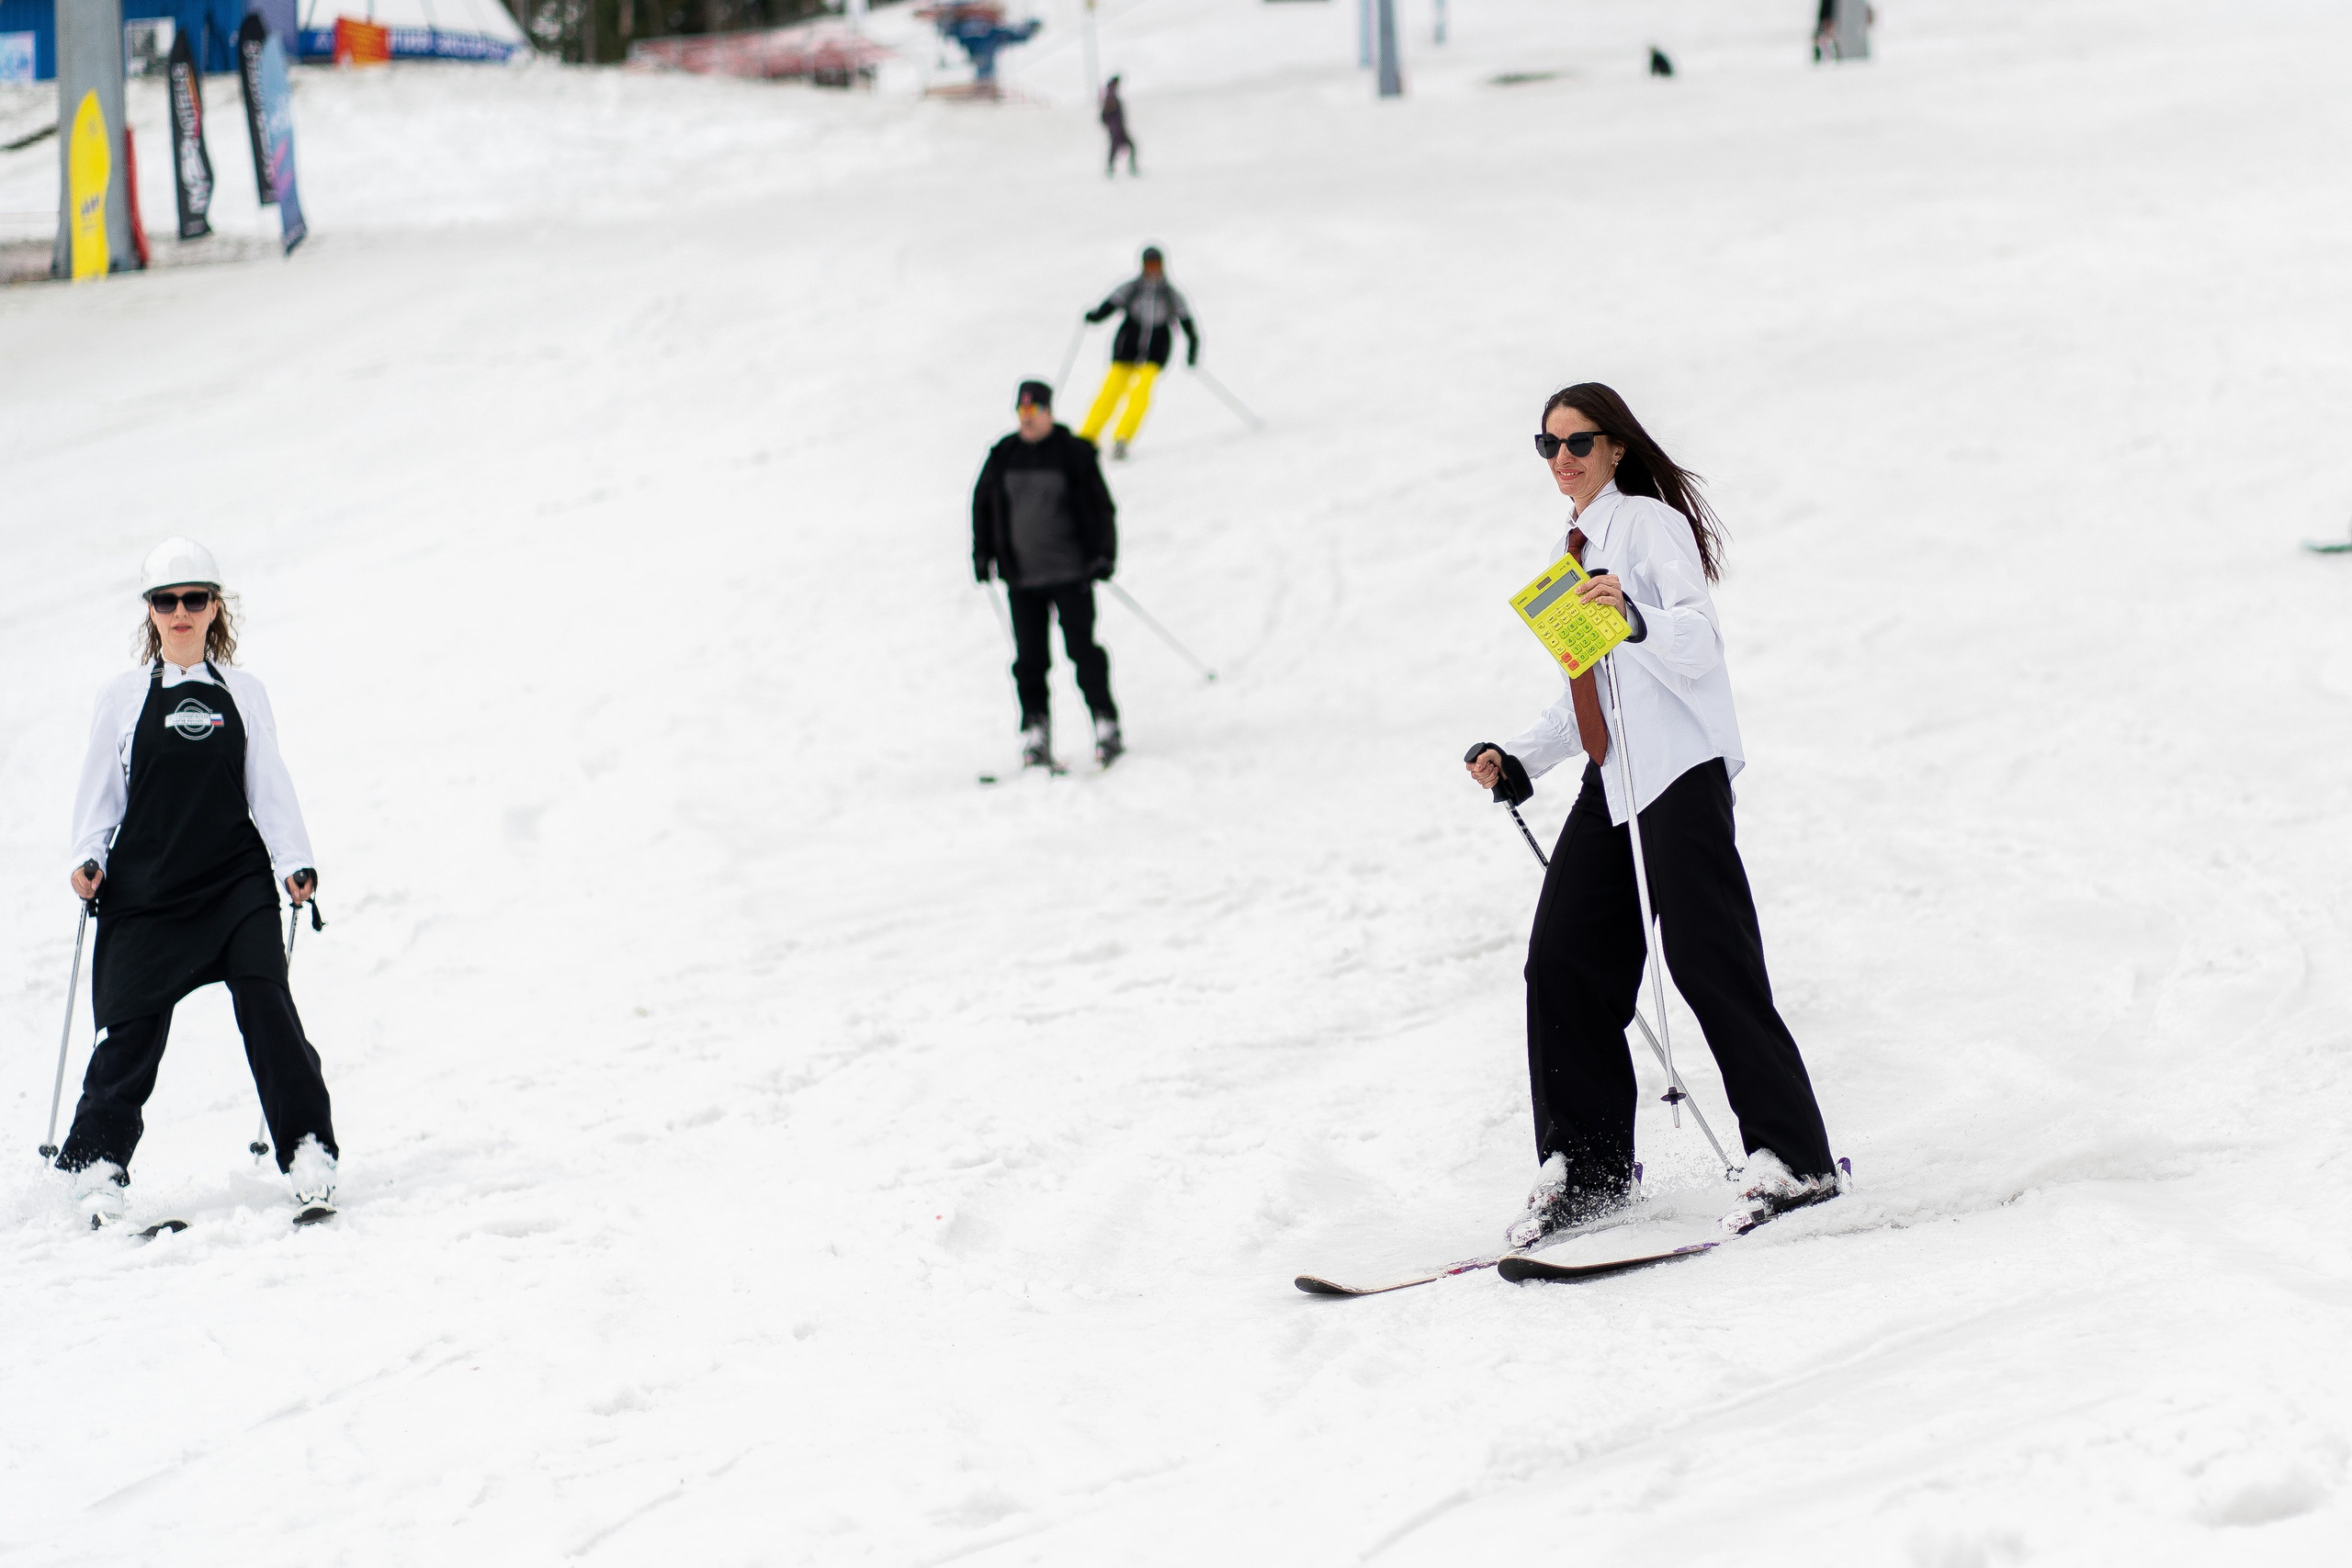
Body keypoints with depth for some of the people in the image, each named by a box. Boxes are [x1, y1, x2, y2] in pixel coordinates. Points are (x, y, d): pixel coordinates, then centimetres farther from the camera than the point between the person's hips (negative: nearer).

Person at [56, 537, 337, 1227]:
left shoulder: (243, 695, 11)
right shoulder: (122, 698, 9)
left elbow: (270, 788, 9)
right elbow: (98, 793, 11)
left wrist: (294, 862, -4)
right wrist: (89, 859, -5)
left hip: (237, 885, 0)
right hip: (147, 892, 0)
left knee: (266, 1001, -15)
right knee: (133, 1025, -4)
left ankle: (307, 1149, -12)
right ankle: (97, 1164, 9)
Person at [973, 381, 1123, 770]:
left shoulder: (1075, 454, -3)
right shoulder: (1003, 457, 6)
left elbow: (1102, 506, 1)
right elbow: (982, 504, 19)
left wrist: (1105, 554, -8)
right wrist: (982, 553, 13)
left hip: (1071, 572, -3)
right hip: (1022, 577, 3)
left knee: (1082, 648, -4)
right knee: (1030, 658, 2)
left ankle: (1106, 726, 3)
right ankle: (1035, 736, 6)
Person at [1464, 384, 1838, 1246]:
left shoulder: (1649, 522, -4)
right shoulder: (1570, 551, 21)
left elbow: (1700, 642, -16)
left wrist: (1638, 620, -35)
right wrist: (1519, 760, 16)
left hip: (1681, 765, -8)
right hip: (1613, 779, 8)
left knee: (1709, 963, -13)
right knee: (1562, 963, 1)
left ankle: (1793, 1158, -10)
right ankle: (1585, 1165, 8)